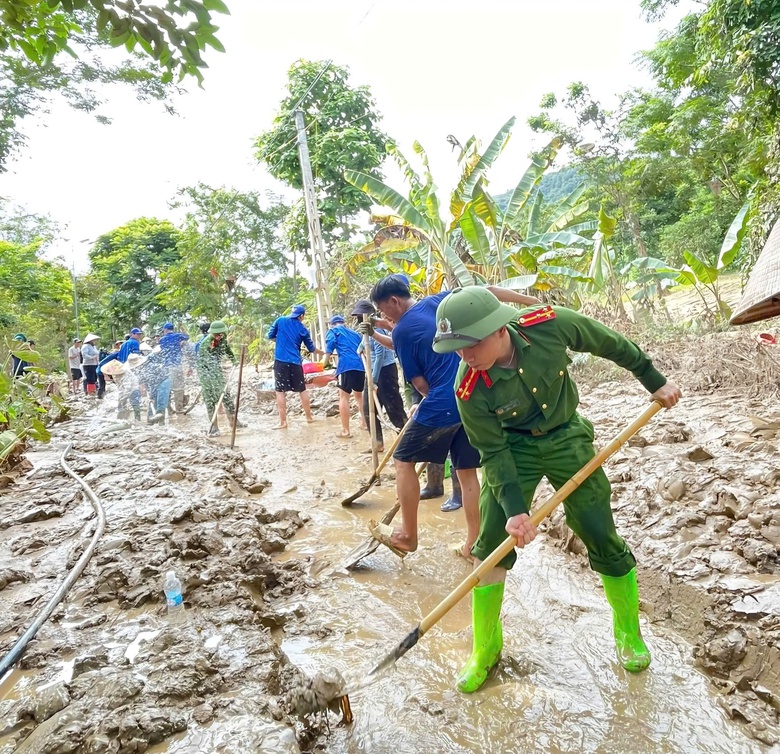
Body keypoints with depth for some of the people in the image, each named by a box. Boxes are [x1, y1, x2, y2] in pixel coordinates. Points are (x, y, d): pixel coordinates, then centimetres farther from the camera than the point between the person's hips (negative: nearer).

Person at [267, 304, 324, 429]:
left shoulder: (280, 320, 3)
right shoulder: (303, 329, 7)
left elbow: (270, 336, 8)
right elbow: (311, 348, 15)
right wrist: (322, 353, 34)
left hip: (281, 360, -1)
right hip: (295, 362, 1)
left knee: (280, 391, 0)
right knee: (302, 390, 15)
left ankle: (282, 422, -1)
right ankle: (309, 417, 24)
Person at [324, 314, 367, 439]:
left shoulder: (333, 331, 13)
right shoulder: (354, 333, 29)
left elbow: (329, 347, -2)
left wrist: (326, 362, 10)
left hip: (346, 365, -6)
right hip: (360, 365, 6)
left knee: (343, 397, -1)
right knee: (359, 395, 24)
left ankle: (346, 430, -5)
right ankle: (364, 423, 28)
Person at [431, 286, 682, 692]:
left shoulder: (550, 325, -28)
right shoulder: (469, 389, -27)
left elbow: (611, 344, -8)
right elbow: (493, 453, -14)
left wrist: (654, 381, 2)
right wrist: (513, 508, -21)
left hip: (566, 438, 1)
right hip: (512, 447, -1)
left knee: (602, 536, 3)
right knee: (491, 544, -5)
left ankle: (629, 634, 29)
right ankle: (485, 650, 15)